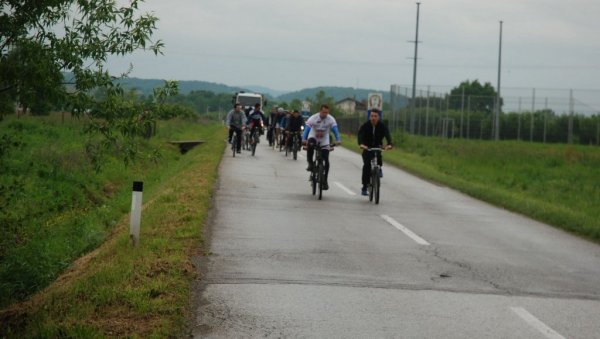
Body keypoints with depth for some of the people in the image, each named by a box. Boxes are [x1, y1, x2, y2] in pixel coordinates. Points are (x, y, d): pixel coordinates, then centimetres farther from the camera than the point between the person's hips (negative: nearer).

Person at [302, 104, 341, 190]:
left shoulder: (331, 119, -17)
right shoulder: (313, 118, -21)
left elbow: (335, 129, -27)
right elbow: (307, 128, -31)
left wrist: (338, 140, -44)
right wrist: (304, 140, -47)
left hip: (324, 142, 1)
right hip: (313, 138, -1)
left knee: (326, 161, -7)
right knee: (310, 144, -37)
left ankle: (325, 181, 7)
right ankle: (310, 163, -16)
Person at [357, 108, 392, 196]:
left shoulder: (382, 126, -10)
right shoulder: (365, 126, -12)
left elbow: (387, 135, -25)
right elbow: (360, 135, -27)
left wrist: (389, 144, -46)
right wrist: (361, 144, -49)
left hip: (377, 147, 2)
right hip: (367, 148, -2)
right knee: (366, 165, -19)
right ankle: (364, 187, -15)